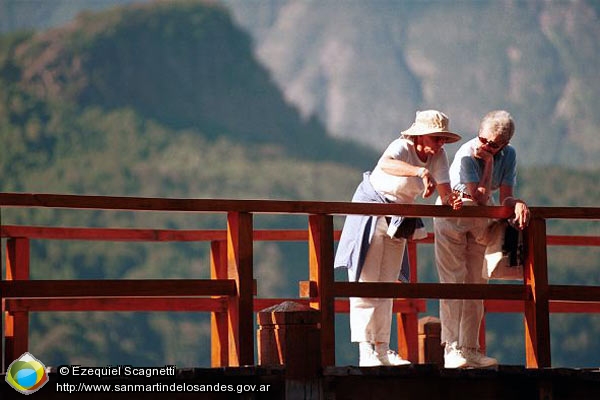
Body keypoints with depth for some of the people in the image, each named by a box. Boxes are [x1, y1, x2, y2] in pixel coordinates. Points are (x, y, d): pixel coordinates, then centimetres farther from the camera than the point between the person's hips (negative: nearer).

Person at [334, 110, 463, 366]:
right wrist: (421, 172, -64)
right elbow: (385, 164, -49)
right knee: (366, 282, -9)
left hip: (399, 219, 7)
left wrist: (451, 201, -35)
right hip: (371, 208, -7)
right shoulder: (402, 148, -26)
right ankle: (366, 352, -12)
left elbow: (444, 191, -10)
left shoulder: (438, 156, -6)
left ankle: (382, 350, 12)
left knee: (387, 285, 9)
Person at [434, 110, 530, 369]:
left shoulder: (508, 155, -9)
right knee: (454, 282, -11)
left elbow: (504, 198, -15)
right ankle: (451, 349, -13)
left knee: (476, 283, 2)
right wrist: (488, 163, -28)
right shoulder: (466, 154, -23)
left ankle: (469, 349, 3)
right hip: (452, 214, -5)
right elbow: (480, 197, -28)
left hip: (481, 220, 5)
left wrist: (518, 203, -36)